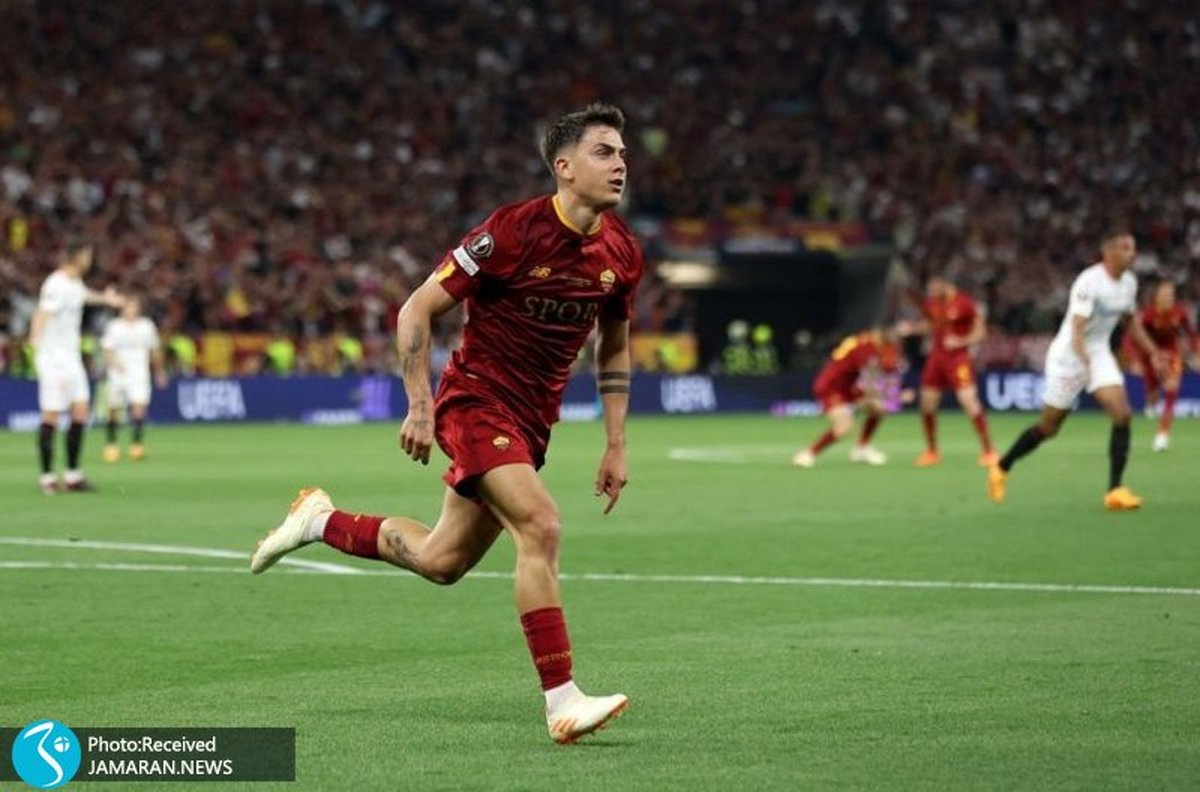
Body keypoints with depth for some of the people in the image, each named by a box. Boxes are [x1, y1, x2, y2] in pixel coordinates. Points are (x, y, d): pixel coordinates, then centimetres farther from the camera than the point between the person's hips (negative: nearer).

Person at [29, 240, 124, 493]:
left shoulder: (75, 283, 12)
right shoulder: (56, 285, -17)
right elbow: (42, 315, -31)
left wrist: (104, 298, 52)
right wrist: (37, 338, -48)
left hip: (72, 357, 9)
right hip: (53, 357, -9)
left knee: (80, 412, 5)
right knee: (51, 416, -5)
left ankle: (73, 474, 11)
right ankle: (47, 477, 2)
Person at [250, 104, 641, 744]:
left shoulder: (622, 252, 0)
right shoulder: (514, 231, -19)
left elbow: (614, 348, 16)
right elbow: (416, 311, -13)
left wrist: (616, 445, 10)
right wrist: (420, 408, -16)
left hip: (532, 420, 7)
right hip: (476, 399, -7)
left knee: (442, 562, 14)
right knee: (541, 527, -25)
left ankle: (322, 522, 36)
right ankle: (562, 701, -22)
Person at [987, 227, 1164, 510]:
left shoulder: (1129, 283, 1)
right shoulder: (1089, 282, -24)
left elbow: (1130, 322, 20)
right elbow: (1077, 330, -31)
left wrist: (1153, 352, 14)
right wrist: (1087, 365, -46)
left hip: (1099, 353, 6)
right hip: (1069, 356, -6)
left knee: (1122, 413, -16)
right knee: (1049, 427, 5)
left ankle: (1115, 490, -14)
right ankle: (1001, 468, 29)